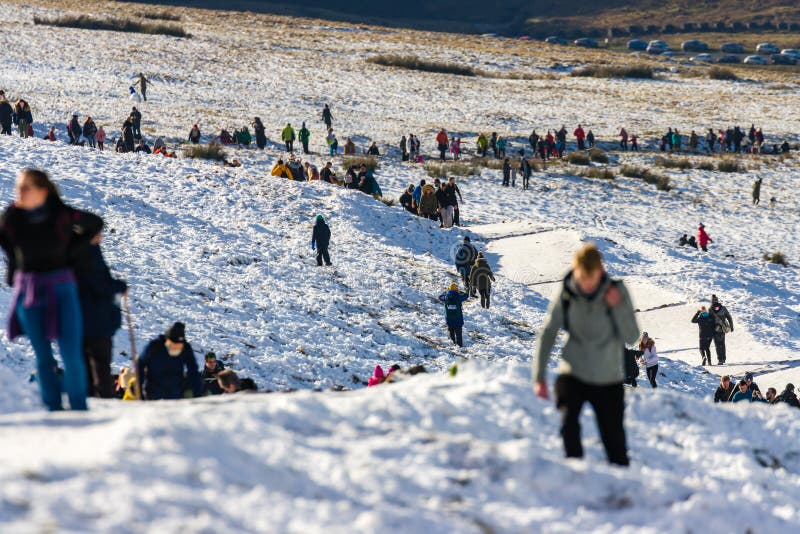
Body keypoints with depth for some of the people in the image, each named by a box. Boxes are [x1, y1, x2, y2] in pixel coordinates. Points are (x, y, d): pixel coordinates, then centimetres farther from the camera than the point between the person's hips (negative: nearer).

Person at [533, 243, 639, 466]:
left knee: (615, 444, 3)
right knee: (568, 424, -27)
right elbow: (547, 334, 0)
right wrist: (539, 376, -4)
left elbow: (631, 337, -10)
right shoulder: (565, 293, -9)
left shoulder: (617, 291, -10)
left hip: (608, 379, 0)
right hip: (573, 374, 0)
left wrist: (619, 307, -25)